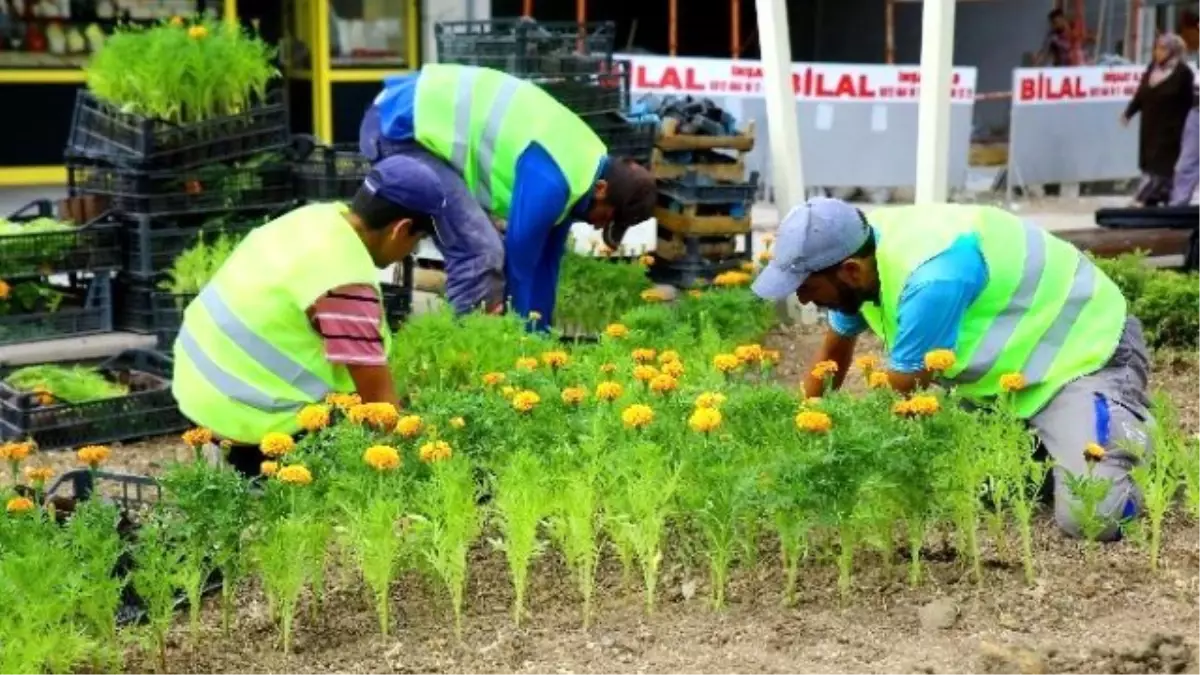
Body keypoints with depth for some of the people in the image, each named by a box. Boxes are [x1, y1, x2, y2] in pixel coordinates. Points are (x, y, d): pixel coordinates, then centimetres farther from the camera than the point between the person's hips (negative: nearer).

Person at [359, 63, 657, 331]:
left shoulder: (583, 164, 6)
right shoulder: (549, 180, -24)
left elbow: (546, 257, 14)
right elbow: (520, 261, -16)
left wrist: (540, 329, 17)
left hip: (425, 118, 10)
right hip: (399, 127, -10)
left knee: (478, 246, 12)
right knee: (480, 251, -15)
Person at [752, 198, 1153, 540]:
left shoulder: (931, 277, -36)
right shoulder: (861, 251, -8)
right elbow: (836, 349, 14)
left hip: (1087, 354, -8)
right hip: (1014, 364, 8)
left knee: (1089, 515, -25)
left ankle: (1125, 426, 4)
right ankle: (1044, 438, 18)